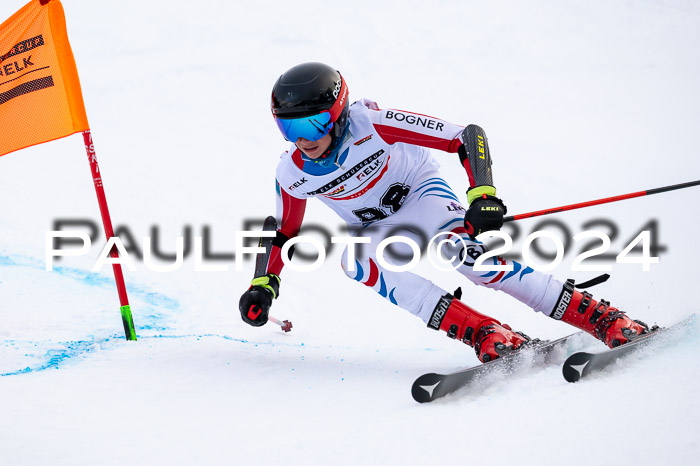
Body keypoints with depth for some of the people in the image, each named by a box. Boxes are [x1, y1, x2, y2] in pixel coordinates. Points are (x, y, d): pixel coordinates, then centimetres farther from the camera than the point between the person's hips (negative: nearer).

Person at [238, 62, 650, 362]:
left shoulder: (372, 124, -28)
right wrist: (264, 286, -5)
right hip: (376, 228, 4)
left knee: (460, 245, -36)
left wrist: (483, 194, -39)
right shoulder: (292, 175, -14)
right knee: (355, 259, -32)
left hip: (420, 192, -4)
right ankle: (485, 334, -36)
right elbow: (286, 231, 7)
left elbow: (467, 136, -27)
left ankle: (607, 321, -36)